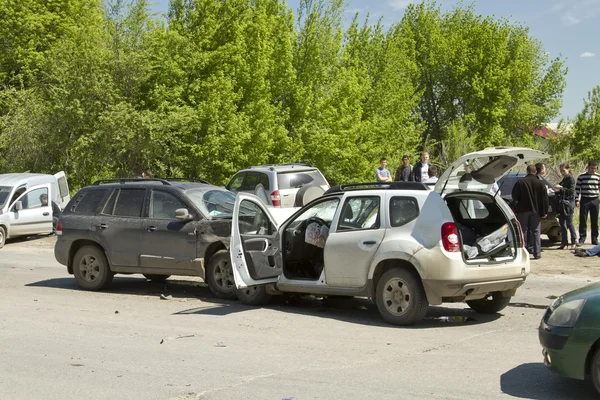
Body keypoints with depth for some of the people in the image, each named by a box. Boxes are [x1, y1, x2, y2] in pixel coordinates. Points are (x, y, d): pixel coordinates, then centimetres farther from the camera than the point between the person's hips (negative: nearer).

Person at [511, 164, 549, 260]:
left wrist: (516, 209, 10)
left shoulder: (520, 182, -4)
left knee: (523, 232, 6)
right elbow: (545, 199, 0)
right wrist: (544, 212, 5)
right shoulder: (540, 183, -1)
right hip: (536, 211, 1)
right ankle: (537, 253, 4)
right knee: (536, 232, 6)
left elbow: (514, 197, -1)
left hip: (523, 211, -1)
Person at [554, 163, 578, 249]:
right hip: (563, 202, 9)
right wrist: (558, 190, 5)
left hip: (569, 202, -9)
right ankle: (564, 242, 11)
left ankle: (574, 241, 3)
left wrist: (561, 188, -22)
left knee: (569, 222, -6)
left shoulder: (571, 179, -9)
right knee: (561, 222, 7)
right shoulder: (564, 179, 16)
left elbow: (571, 191, -17)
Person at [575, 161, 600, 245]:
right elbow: (577, 189, 1)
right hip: (584, 200, -2)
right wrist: (576, 200, -5)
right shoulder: (581, 177, 0)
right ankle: (582, 238, 6)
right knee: (583, 221, -1)